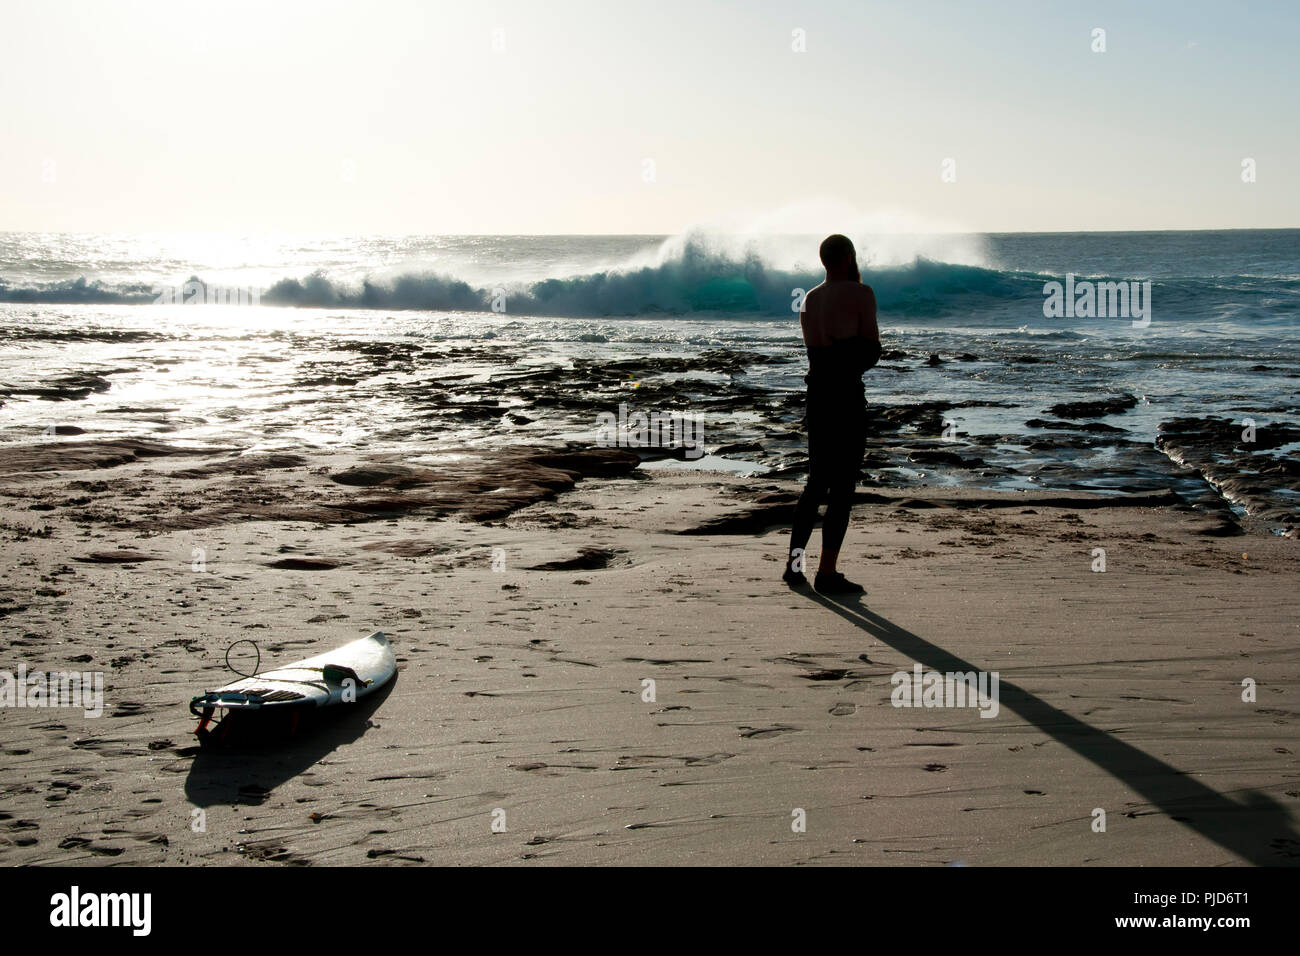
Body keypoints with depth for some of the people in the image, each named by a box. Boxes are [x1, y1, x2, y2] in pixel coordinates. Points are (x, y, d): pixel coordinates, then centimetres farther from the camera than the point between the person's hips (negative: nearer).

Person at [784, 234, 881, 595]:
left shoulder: (809, 299, 15)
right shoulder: (861, 294, -6)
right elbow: (871, 352, -5)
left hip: (816, 393, 7)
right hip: (847, 395, -7)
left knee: (817, 481, 17)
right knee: (843, 486, -3)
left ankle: (793, 564, 17)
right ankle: (827, 572, -4)